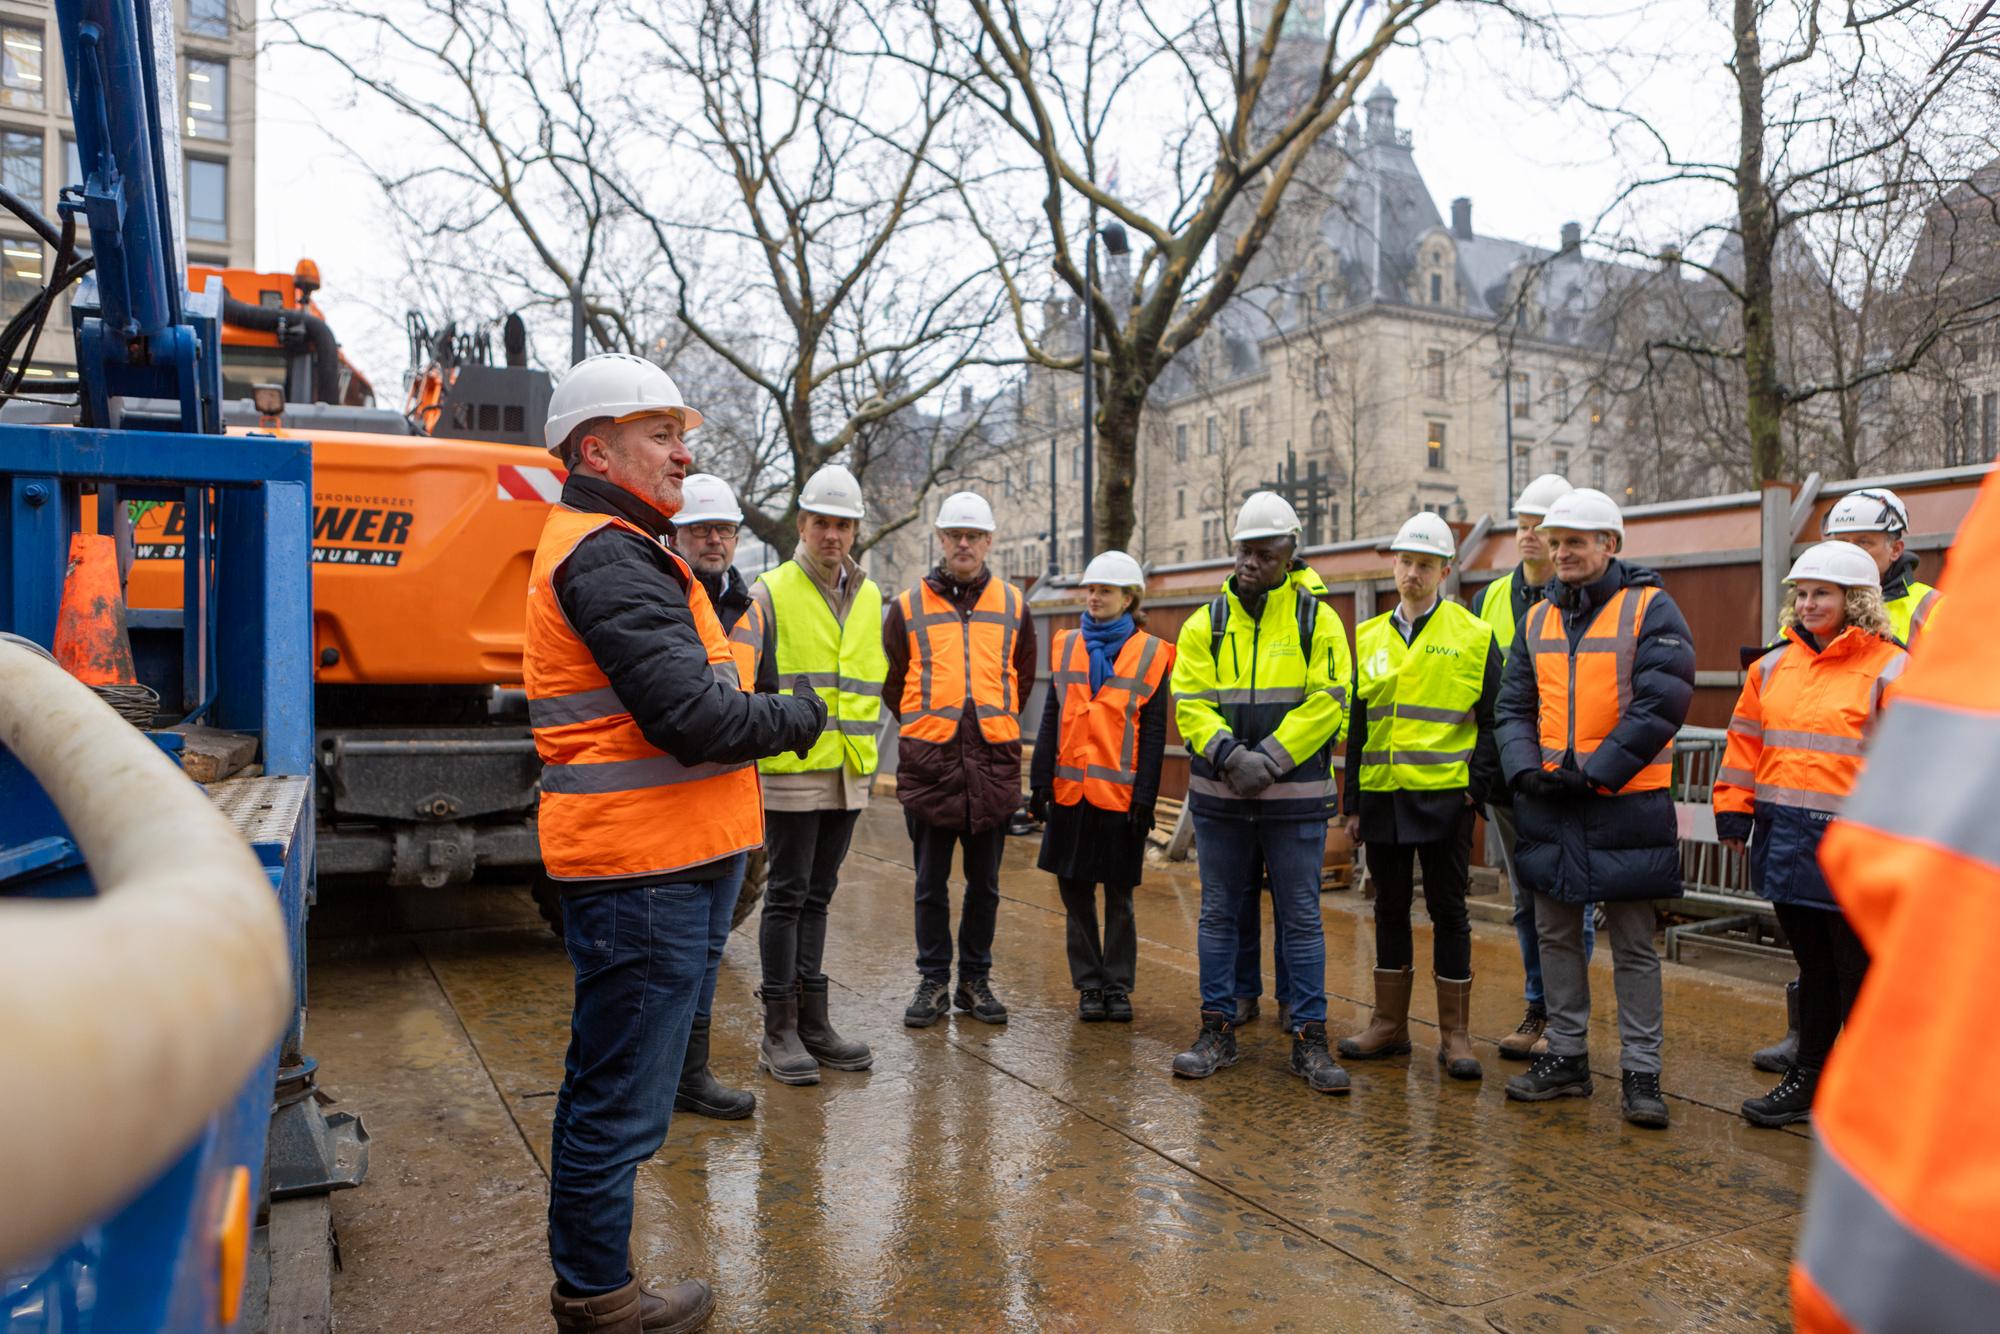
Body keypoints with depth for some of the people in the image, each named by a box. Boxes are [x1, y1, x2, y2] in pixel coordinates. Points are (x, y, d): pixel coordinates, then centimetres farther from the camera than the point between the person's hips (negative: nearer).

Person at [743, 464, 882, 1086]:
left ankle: (813, 1019, 21)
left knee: (816, 896, 13)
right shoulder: (771, 593, -6)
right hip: (792, 771, -5)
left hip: (847, 774, 6)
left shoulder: (869, 598, 13)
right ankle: (779, 1031, 8)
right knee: (787, 895, -1)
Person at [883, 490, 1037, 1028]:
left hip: (994, 764, 1)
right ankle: (933, 981, 20)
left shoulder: (1012, 604, 8)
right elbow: (892, 681, 11)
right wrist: (925, 725, 11)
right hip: (929, 764, -1)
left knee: (984, 884, 10)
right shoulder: (908, 605, 3)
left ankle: (975, 979, 24)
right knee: (931, 885, 7)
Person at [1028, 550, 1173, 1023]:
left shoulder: (1150, 654, -1)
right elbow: (1051, 719, 9)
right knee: (1076, 893, 8)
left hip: (1120, 794, -3)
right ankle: (1089, 984, 20)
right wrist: (1040, 783, 3)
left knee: (1119, 896, 7)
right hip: (1069, 790, 3)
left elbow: (1154, 733, -2)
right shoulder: (1066, 645, 8)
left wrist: (1145, 797, -8)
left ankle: (1118, 985, 20)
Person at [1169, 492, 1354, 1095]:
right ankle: (1217, 1030, 22)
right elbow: (1190, 703, -1)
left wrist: (1269, 760, -16)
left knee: (1301, 919, 5)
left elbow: (1327, 702, -7)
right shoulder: (1206, 623, 6)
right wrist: (1229, 754, -18)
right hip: (1219, 796, 2)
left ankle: (1310, 1038, 15)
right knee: (1219, 913, 10)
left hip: (1295, 797, -2)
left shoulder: (1316, 619, 1)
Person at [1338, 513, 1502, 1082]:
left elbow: (1492, 719, -1)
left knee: (1448, 911, 4)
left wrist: (1478, 784, -11)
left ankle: (1455, 1035, 14)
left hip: (1444, 795, -4)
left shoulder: (1474, 635, -1)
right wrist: (1352, 801, 9)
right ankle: (1389, 1024, 22)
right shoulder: (1368, 637, 10)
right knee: (1390, 908, 11)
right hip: (1382, 794, 4)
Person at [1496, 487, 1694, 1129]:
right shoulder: (1538, 618, 12)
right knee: (1556, 934, 12)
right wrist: (1525, 768, -6)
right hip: (1547, 804, 5)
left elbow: (1660, 703, -13)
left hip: (1624, 803, -5)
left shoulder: (1650, 608, -5)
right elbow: (1513, 706, 11)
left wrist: (1594, 773, -16)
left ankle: (1641, 1071, 14)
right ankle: (1565, 1056, 24)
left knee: (1633, 945, 4)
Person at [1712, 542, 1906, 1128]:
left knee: (1857, 972, 5)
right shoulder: (1774, 666, 12)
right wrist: (1734, 812, 10)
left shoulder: (1891, 669, -6)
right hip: (1784, 840, 5)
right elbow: (1746, 743, 15)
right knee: (1812, 965, 17)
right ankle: (1807, 1080, 28)